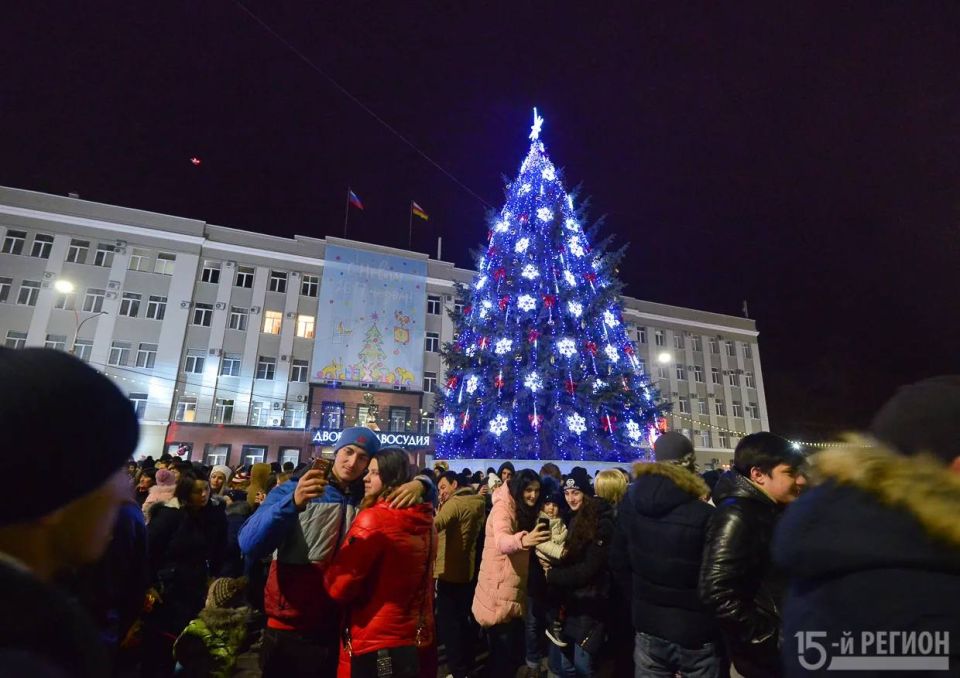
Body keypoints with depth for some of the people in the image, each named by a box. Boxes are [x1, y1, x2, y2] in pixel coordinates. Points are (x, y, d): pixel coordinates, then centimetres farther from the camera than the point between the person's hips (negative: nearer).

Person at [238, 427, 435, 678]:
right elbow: (249, 546, -20)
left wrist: (418, 483, -18)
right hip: (289, 631, -2)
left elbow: (428, 489, 6)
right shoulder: (292, 490, -7)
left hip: (342, 631, 3)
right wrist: (294, 503, -37)